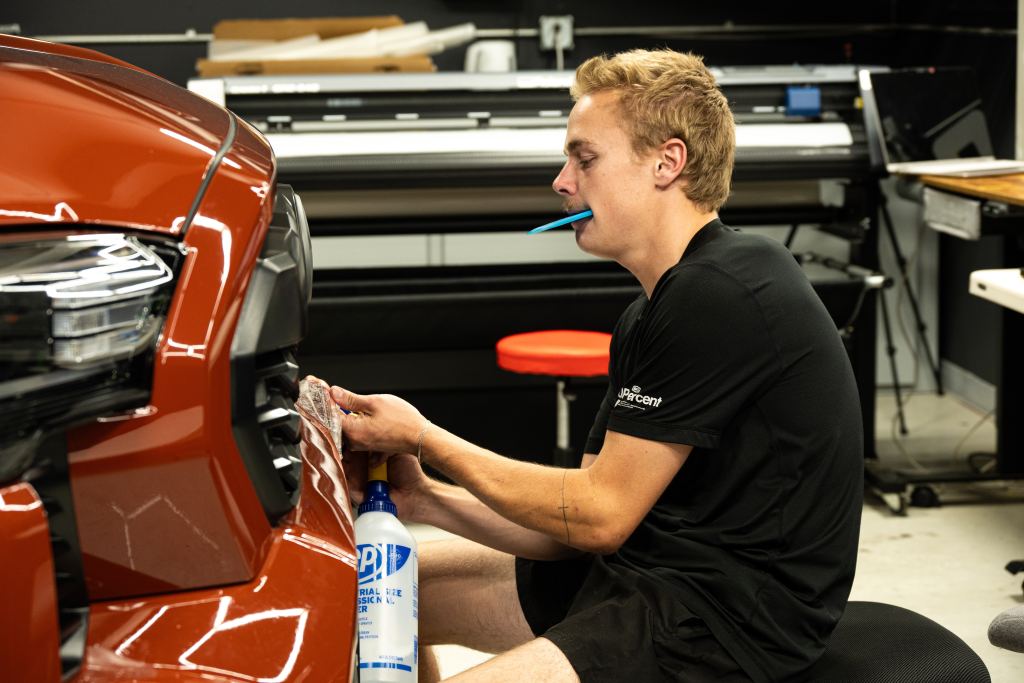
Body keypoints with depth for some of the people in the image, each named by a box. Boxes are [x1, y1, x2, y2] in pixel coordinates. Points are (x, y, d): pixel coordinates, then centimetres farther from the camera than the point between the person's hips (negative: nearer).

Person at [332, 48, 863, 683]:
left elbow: (599, 516, -17)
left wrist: (424, 437, -8)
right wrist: (425, 498, -2)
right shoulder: (650, 317, 13)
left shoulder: (719, 296, -19)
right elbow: (589, 522, 9)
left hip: (732, 617, -10)